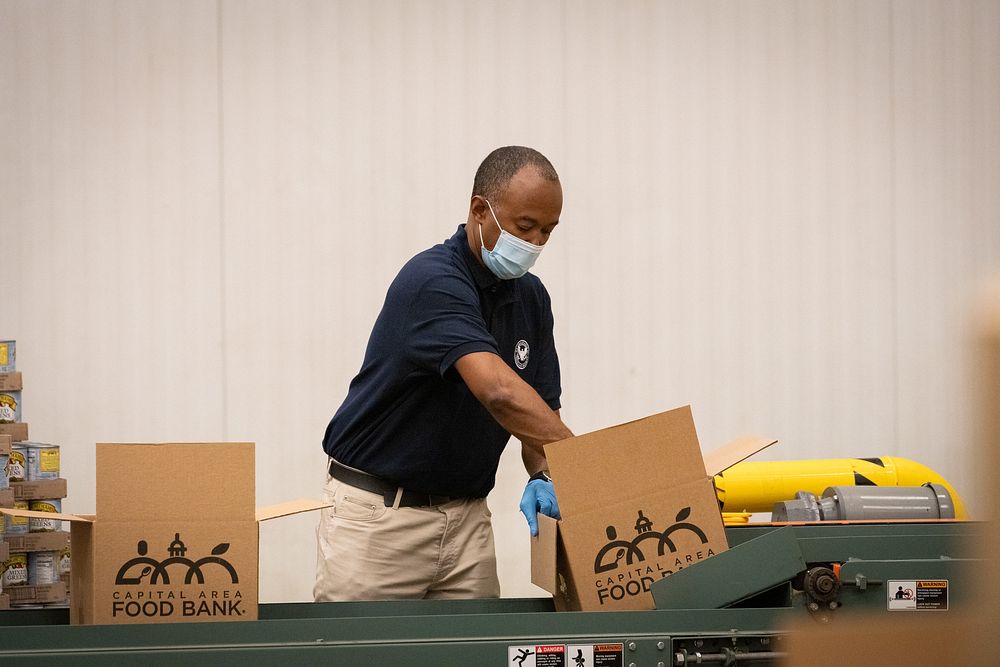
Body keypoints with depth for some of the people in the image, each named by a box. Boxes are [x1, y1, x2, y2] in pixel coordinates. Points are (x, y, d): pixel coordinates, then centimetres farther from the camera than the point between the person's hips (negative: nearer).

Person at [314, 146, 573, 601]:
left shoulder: (530, 298, 6)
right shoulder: (433, 282, -21)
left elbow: (540, 410, 8)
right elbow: (500, 392, -34)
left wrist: (544, 477, -14)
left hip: (466, 513, 7)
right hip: (378, 513, -7)